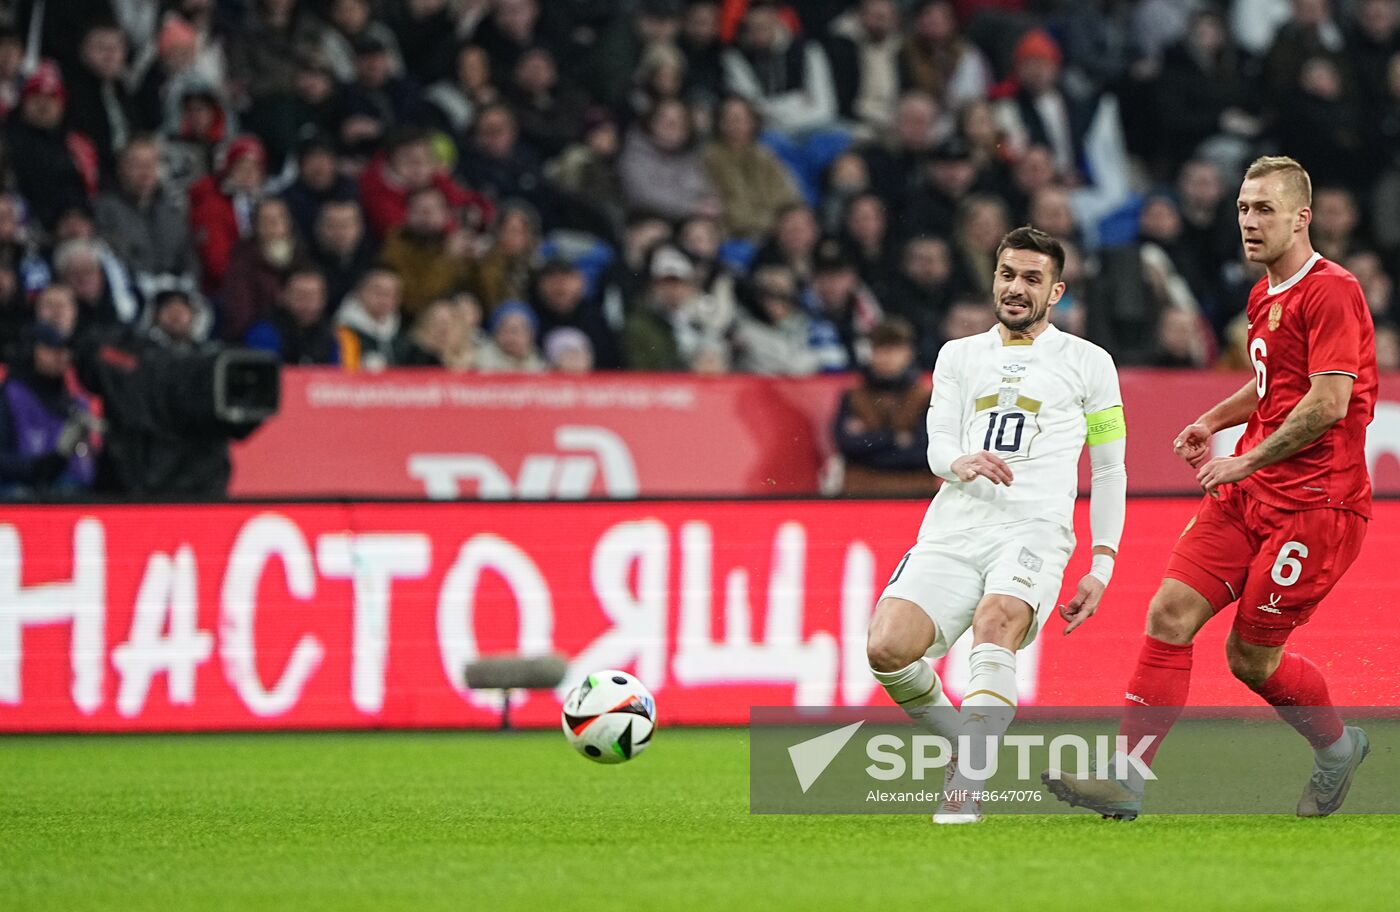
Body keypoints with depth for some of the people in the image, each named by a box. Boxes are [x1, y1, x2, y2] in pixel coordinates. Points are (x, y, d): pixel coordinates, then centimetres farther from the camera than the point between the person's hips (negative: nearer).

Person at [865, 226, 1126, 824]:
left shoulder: (1088, 363, 14)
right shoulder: (959, 356, 21)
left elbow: (1109, 471, 14)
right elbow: (937, 447, 10)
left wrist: (1102, 565, 5)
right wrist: (960, 462, -15)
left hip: (1034, 531, -3)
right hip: (953, 532, 3)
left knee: (994, 622, -36)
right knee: (887, 647, -21)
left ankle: (966, 782, -38)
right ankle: (968, 742, 4)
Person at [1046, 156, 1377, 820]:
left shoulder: (1331, 292, -13)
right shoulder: (1264, 297, 16)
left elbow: (1328, 403, -20)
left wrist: (1246, 462, -14)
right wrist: (1215, 420, 17)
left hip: (1315, 503, -8)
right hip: (1248, 491, 8)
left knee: (1251, 656, -4)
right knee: (1170, 613, -7)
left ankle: (1337, 746, 26)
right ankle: (1128, 781, -8)